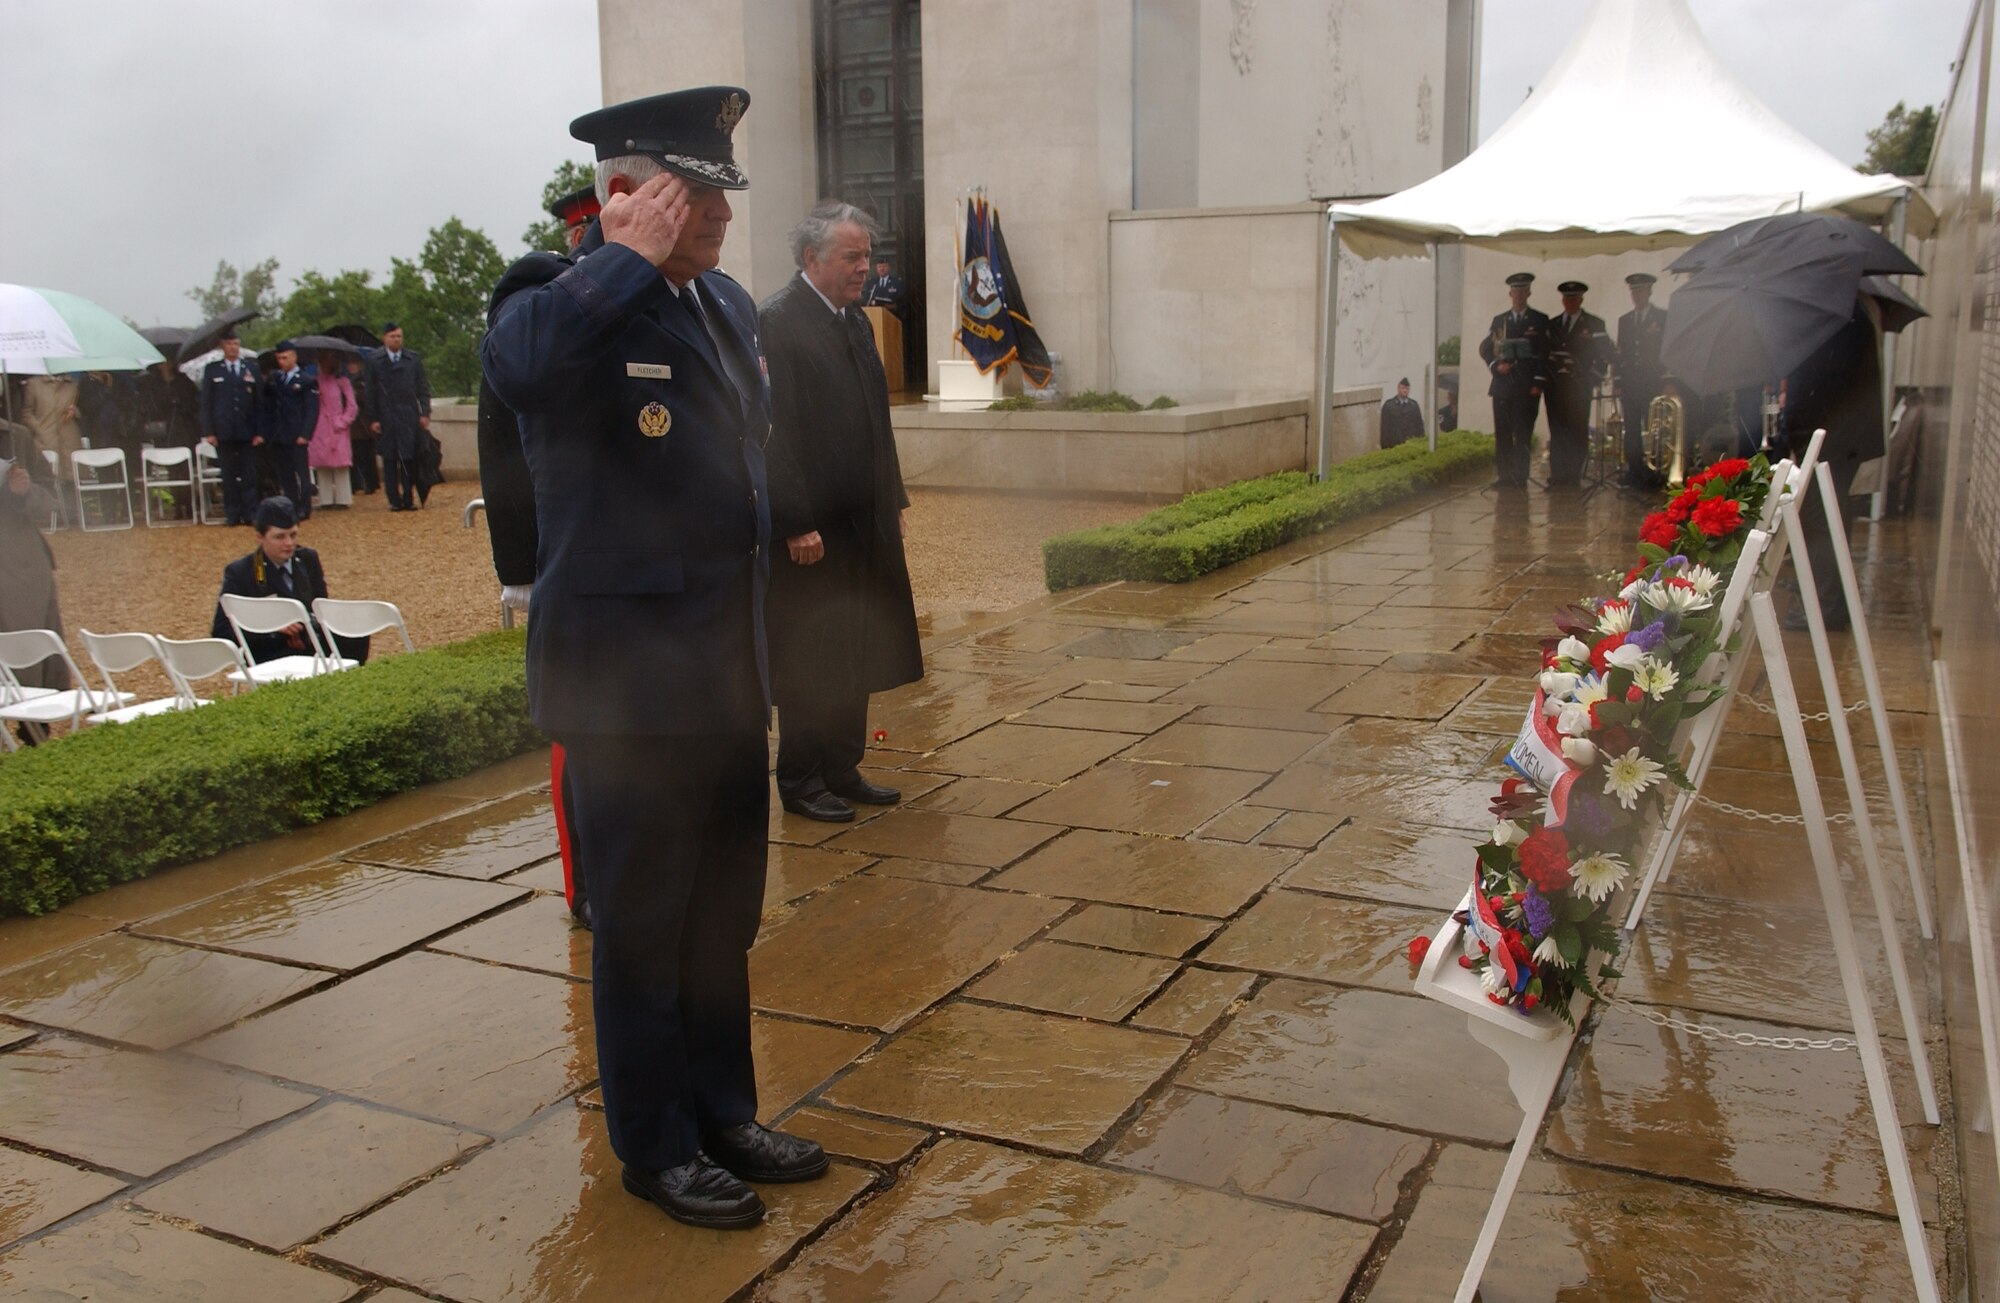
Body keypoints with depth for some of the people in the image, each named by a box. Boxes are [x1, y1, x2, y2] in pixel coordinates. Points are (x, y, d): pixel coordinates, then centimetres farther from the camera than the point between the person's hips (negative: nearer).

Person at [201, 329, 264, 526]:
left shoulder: (252, 368, 9)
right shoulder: (212, 369, 7)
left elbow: (259, 401, 7)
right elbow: (206, 403, 6)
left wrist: (259, 431, 1)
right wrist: (208, 432, -2)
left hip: (248, 432, 0)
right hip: (224, 432, 0)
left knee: (249, 474, 0)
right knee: (229, 475, 3)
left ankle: (250, 513, 4)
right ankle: (232, 515, 8)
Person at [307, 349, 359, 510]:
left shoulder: (342, 381, 2)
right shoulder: (316, 381, 7)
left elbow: (352, 406, 2)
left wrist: (342, 422, -5)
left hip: (337, 430, -2)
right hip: (320, 430, 2)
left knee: (340, 465, -5)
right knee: (321, 466, 1)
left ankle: (343, 499, -1)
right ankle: (326, 499, 5)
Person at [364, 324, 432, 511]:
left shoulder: (413, 359, 7)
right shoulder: (375, 362, 4)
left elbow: (423, 388, 8)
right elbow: (371, 393, 3)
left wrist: (425, 413, -1)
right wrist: (372, 419, -3)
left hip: (409, 418, 1)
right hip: (386, 419, -1)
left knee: (410, 460, 0)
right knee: (390, 461, 2)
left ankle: (408, 498, 8)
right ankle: (395, 500, 7)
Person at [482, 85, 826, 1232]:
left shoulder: (730, 305, 11)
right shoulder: (567, 297, -13)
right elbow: (515, 365, -39)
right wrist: (630, 255, -27)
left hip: (729, 670, 8)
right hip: (628, 674, -8)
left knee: (725, 912, 18)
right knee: (642, 920, 8)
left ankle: (725, 1113, 35)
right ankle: (656, 1145, 25)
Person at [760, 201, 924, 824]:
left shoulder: (855, 321, 14)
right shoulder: (776, 321, -13)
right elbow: (775, 431, -18)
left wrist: (893, 501, 15)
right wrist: (797, 524, -20)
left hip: (863, 524, 9)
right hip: (810, 529, -8)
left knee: (855, 656, 14)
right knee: (808, 662, 2)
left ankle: (842, 770, 26)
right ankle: (801, 781, 14)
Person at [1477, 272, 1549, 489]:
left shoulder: (1540, 321, 6)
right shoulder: (1499, 321, 15)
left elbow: (1545, 353, 1)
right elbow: (1485, 348, 13)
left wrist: (1538, 383, -7)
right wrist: (1496, 365, -6)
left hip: (1527, 386, -3)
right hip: (1502, 385, 3)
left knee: (1523, 434, -5)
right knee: (1502, 434, 0)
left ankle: (1520, 477, -3)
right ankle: (1505, 476, 4)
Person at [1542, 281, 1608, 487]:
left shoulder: (1594, 324, 5)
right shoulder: (1551, 324, 15)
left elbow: (1605, 353, 2)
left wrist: (1593, 377, -5)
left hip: (1579, 387, -3)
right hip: (1555, 386, 3)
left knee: (1577, 432, -4)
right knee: (1557, 431, 1)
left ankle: (1574, 475, -2)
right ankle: (1557, 475, 2)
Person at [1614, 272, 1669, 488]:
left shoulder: (1663, 317, 4)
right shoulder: (1624, 320, 17)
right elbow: (1620, 352, 15)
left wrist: (1664, 379, -8)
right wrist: (1617, 381, 6)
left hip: (1653, 382, -4)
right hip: (1630, 384, 4)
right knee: (1631, 431, 1)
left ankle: (1653, 474, -5)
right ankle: (1634, 473, 4)